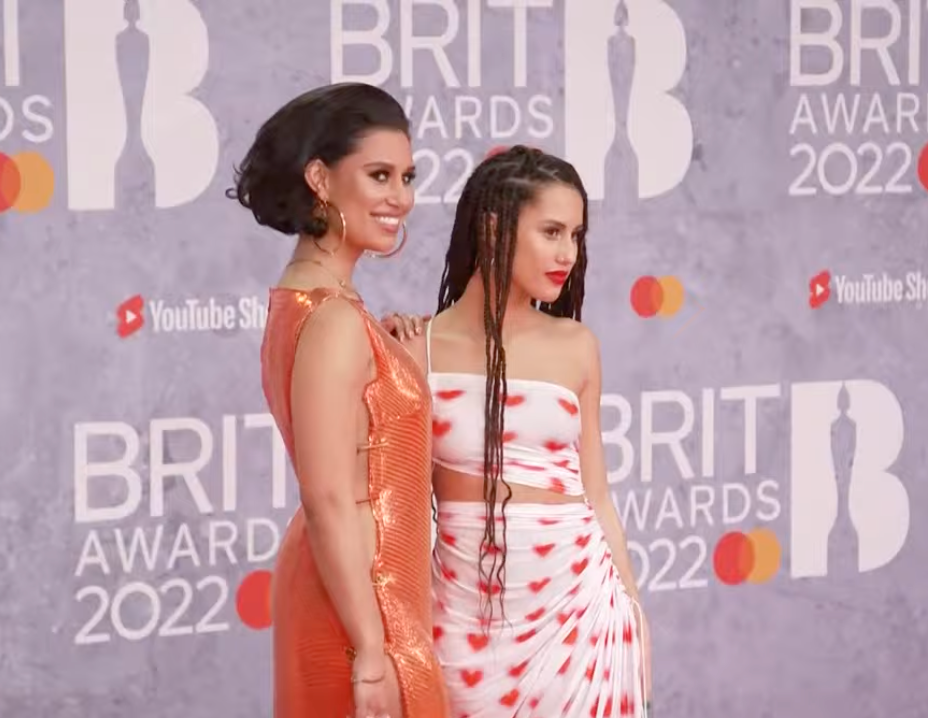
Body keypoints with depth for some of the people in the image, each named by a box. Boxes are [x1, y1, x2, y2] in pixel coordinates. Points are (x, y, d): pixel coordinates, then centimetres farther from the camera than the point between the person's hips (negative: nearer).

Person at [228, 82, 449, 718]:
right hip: (363, 600, -10)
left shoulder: (302, 301, 10)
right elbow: (329, 503, -22)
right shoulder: (333, 319, -19)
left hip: (352, 593, 10)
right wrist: (371, 652, -21)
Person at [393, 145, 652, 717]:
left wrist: (633, 612, 8)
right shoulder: (420, 349, -3)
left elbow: (594, 493, 9)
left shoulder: (576, 347, 4)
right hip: (469, 609, -1)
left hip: (578, 600, 1)